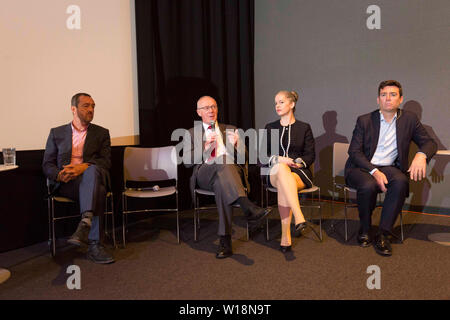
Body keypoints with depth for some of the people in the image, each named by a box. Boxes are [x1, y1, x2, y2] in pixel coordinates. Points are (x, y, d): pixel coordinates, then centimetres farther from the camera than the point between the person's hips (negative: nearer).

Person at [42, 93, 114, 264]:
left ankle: (85, 225, -54)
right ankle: (94, 244, -43)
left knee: (92, 170, -39)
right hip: (66, 184, 0)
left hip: (92, 176, 0)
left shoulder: (102, 133, 18)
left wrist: (83, 167, -15)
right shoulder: (57, 133, 19)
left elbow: (106, 162, 5)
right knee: (97, 190, -36)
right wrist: (59, 175, -13)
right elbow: (47, 164, 12)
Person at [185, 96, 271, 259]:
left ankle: (225, 241, -38)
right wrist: (204, 148, -7)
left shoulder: (230, 130, 26)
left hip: (231, 171, 1)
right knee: (223, 162, -36)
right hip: (204, 175, -1)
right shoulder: (192, 133, 22)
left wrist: (237, 145, -7)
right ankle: (248, 207, -51)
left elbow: (243, 157, 16)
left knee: (221, 185, -37)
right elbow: (187, 162, 9)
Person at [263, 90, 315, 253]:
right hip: (274, 173, 1)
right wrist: (278, 159, -11)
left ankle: (285, 237, -40)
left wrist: (298, 162, -14)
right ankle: (299, 218, -52)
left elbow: (310, 155, 8)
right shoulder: (270, 128, 19)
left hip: (299, 173, 0)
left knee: (283, 184, -39)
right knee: (281, 167, -40)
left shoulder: (304, 127, 15)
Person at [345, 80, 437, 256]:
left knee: (401, 181, -32)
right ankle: (364, 230, -8)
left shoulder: (409, 119, 8)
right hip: (361, 167, -1)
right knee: (369, 185, -34)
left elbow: (429, 142, 8)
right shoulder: (364, 120, 1)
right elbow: (354, 151, -5)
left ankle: (383, 234, -22)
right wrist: (374, 171, -21)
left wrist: (421, 155, -18)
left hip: (388, 168, 2)